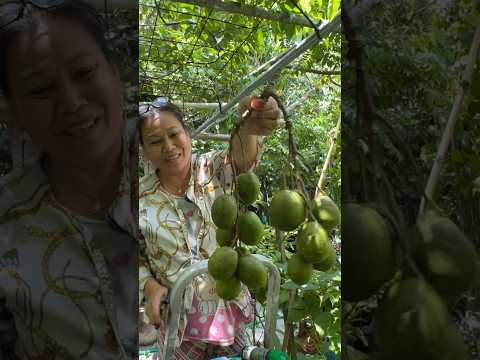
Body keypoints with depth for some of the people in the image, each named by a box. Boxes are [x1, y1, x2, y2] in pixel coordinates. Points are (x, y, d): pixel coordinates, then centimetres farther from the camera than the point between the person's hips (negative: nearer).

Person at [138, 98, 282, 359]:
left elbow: (240, 158, -34)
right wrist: (149, 286, -14)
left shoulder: (212, 169, -11)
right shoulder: (141, 198, -8)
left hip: (228, 303, 1)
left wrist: (248, 128, -56)